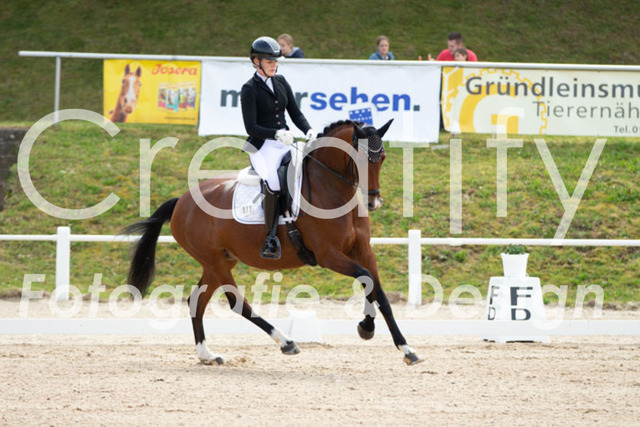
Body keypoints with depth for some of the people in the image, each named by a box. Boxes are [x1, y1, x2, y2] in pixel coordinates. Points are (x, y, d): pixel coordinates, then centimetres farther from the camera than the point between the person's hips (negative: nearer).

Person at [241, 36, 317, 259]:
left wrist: (309, 131, -5)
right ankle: (271, 239, -20)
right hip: (262, 146, -6)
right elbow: (251, 127, -12)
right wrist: (276, 134, -27)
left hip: (285, 142, 6)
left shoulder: (281, 82, 13)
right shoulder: (249, 89, -5)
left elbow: (295, 113, 14)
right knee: (273, 184, -30)